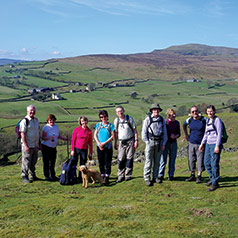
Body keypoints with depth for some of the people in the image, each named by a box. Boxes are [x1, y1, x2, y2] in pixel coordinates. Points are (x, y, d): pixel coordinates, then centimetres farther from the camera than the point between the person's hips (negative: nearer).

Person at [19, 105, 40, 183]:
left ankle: (32, 176, 26)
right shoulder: (24, 121, -12)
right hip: (28, 146, -7)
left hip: (35, 145, 7)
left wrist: (39, 143, 17)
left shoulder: (36, 120, 12)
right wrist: (26, 146, -20)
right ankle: (24, 177, 10)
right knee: (26, 162, -1)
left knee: (34, 162, 15)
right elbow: (22, 134, -15)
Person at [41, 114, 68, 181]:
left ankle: (53, 175, 22)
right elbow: (43, 137, -13)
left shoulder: (56, 126, 8)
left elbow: (58, 135, 19)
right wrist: (49, 138, -29)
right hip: (46, 146, -6)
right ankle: (46, 176, 12)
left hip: (53, 147, 6)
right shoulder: (46, 127, -12)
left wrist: (64, 138, 5)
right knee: (46, 162, 1)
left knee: (53, 162, 11)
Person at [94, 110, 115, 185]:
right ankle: (102, 177, 18)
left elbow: (112, 136, -6)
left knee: (108, 163, -3)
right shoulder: (98, 125, 7)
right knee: (101, 163, 8)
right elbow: (95, 135, 5)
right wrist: (99, 143, -10)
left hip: (108, 147, -3)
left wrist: (104, 143, -13)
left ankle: (107, 178, -1)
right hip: (99, 147, 3)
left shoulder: (110, 125, -1)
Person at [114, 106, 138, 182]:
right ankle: (120, 176, 4)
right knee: (121, 159, -2)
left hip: (130, 141, -2)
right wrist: (115, 143, 11)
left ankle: (128, 175, 7)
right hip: (121, 142, 2)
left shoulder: (129, 118, -4)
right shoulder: (116, 121, 4)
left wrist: (136, 140, -8)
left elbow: (135, 130, -1)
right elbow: (116, 132, 13)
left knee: (129, 158, -1)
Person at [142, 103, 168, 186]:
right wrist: (147, 142, -7)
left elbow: (164, 132, 13)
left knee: (157, 161, 8)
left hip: (159, 142, 4)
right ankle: (147, 178, 0)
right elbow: (144, 132, -1)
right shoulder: (148, 119, -1)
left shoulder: (162, 120, 10)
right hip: (150, 141, -4)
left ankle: (155, 177, 18)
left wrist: (163, 143, 6)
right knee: (149, 161, -5)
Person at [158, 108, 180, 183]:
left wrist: (175, 136, -11)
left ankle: (171, 175, 19)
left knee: (172, 159, 8)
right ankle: (160, 176, 0)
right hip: (165, 143, -3)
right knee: (163, 160, -5)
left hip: (173, 143, 3)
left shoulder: (177, 123, 5)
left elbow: (179, 134, 9)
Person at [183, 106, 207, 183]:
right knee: (191, 159, 9)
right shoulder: (189, 120, 1)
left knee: (200, 160, 0)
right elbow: (184, 125, 22)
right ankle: (192, 175, 21)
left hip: (200, 143, -3)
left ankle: (199, 176, 10)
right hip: (191, 143, 4)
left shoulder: (204, 120, -10)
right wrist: (186, 135, 15)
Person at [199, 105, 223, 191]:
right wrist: (202, 143, 18)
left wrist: (217, 146, -16)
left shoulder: (217, 120, -7)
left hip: (215, 144, -8)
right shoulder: (208, 121, 15)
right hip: (208, 144, 8)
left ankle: (215, 183, 4)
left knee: (214, 164, -5)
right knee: (207, 163, 12)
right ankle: (212, 178, 30)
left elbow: (219, 133, -11)